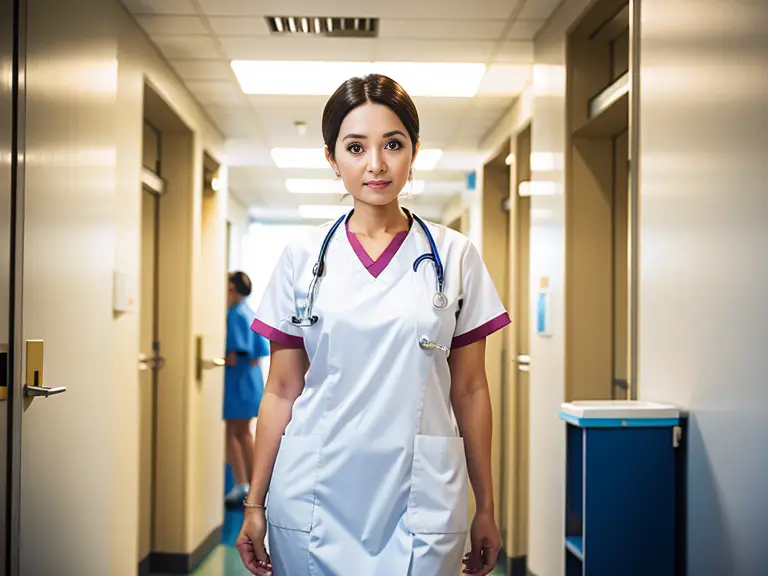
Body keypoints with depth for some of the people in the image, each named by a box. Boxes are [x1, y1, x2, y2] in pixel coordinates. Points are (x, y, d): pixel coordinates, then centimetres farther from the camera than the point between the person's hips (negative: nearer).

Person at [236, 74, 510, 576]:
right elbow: (281, 391, 5)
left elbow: (470, 389, 4)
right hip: (315, 497, 1)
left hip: (421, 501, 0)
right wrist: (255, 504, 5)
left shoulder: (455, 257, 1)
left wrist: (486, 507, 5)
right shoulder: (302, 258, 3)